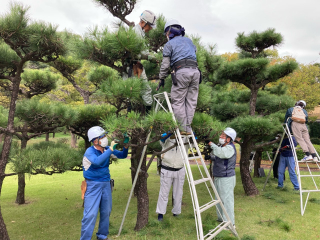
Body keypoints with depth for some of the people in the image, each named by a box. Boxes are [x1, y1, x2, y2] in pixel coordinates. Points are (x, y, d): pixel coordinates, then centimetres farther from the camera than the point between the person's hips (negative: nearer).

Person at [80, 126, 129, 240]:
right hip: (93, 185, -6)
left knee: (106, 212, 14)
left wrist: (125, 145, -14)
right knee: (91, 214, -8)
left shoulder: (107, 149, 0)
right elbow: (98, 161, -37)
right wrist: (111, 149, -35)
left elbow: (122, 155, 4)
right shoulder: (90, 151, -18)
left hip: (106, 184, 6)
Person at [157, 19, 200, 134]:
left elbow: (165, 64, 6)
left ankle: (183, 128, -4)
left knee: (178, 101, 0)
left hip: (181, 72, -5)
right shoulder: (189, 41, 27)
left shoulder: (169, 44, 10)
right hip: (195, 70, 5)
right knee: (191, 101, 7)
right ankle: (188, 128, 8)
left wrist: (161, 79, 13)